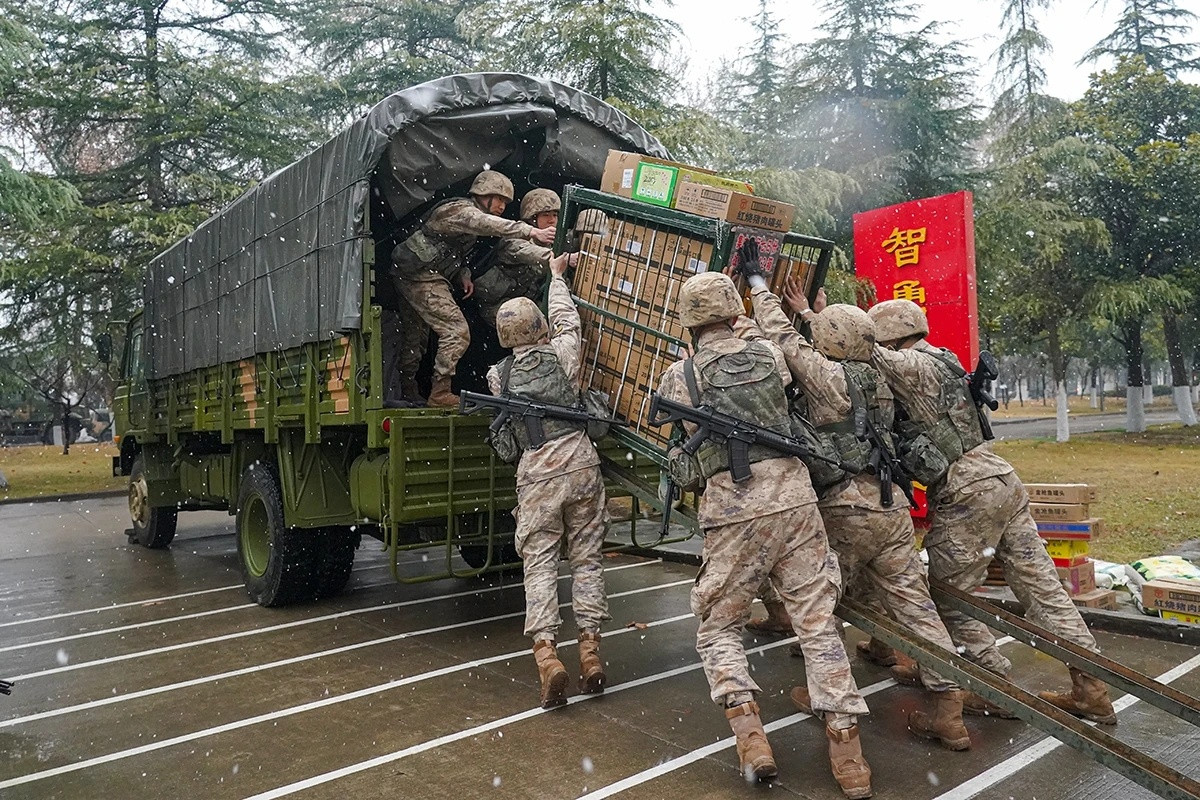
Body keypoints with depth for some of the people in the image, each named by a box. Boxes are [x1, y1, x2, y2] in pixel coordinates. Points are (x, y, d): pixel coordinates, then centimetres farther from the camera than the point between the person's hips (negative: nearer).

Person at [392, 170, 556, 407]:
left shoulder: (468, 212, 17)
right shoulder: (462, 209, -15)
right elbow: (488, 224, -36)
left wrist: (463, 275, 3)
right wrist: (530, 231, -46)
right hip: (422, 276, -11)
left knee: (414, 337, 17)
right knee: (456, 331, -14)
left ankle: (407, 392, 28)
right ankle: (440, 394, -11)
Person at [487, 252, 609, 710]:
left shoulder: (497, 375, 8)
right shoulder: (561, 353, 5)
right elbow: (566, 318, 24)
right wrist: (557, 274, 38)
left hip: (536, 470, 0)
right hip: (579, 460, 1)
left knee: (539, 562, 3)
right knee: (586, 557, 9)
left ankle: (546, 654, -10)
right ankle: (590, 649, 7)